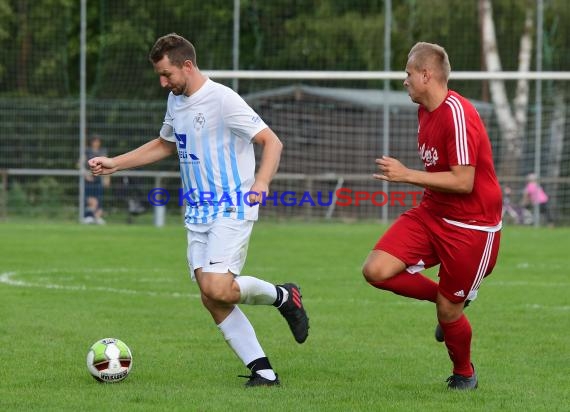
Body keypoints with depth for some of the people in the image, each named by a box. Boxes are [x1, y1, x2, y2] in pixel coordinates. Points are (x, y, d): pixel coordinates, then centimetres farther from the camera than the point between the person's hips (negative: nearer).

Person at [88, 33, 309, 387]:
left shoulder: (223, 99, -14)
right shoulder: (176, 101, 12)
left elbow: (272, 142, -14)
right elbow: (165, 145, 31)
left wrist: (261, 183, -30)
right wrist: (115, 164, 24)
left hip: (231, 209, -8)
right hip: (198, 214, 8)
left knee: (217, 289, -23)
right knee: (211, 299, -3)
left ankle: (283, 296, 4)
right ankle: (263, 371, 1)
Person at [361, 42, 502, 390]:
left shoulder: (457, 114, -22)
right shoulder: (425, 111, 8)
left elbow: (463, 181, -25)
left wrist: (407, 175, -21)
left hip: (471, 227, -8)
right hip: (431, 214, 8)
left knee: (448, 313, 0)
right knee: (376, 270, -11)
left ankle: (464, 373, 31)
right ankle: (444, 297, 13)